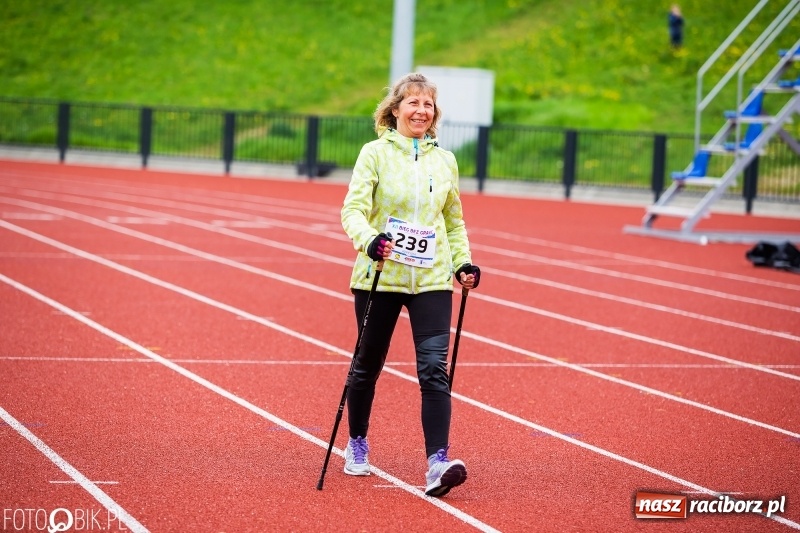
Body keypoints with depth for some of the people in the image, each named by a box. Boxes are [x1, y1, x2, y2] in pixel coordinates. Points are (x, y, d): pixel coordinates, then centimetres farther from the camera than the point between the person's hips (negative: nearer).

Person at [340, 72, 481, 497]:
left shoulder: (445, 160, 10)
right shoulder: (375, 153, -2)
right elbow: (353, 209, -11)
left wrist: (463, 262, 7)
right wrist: (369, 240, -31)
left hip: (432, 281, 2)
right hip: (380, 276, -2)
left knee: (435, 369, -12)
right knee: (368, 365, 11)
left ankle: (437, 464, -20)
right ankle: (357, 446, 34)